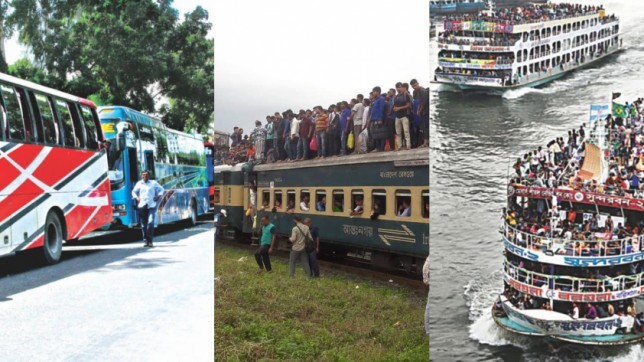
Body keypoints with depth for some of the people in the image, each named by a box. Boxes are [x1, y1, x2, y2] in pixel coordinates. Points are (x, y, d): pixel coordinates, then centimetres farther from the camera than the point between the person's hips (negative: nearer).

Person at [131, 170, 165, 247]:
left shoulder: (153, 183, 6)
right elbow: (134, 191, 23)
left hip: (152, 206, -2)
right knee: (143, 225, 3)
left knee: (150, 222, -14)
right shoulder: (139, 183, 9)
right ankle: (146, 241, 11)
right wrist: (136, 197, 7)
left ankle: (150, 241, -7)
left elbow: (161, 189, 17)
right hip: (142, 206, 2)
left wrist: (158, 196, 2)